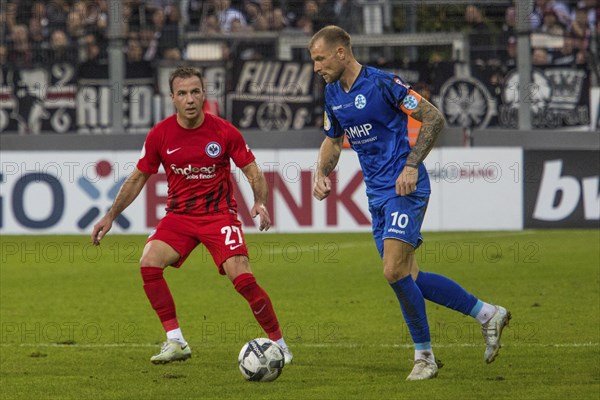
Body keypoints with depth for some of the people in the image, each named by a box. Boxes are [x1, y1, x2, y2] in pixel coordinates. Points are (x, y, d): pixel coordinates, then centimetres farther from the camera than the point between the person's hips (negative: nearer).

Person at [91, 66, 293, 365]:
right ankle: (175, 342, -14)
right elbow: (138, 177, 9)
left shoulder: (224, 131, -8)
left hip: (219, 214, -3)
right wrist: (110, 216, 7)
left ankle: (279, 343, -1)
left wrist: (260, 203, -19)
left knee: (242, 277, -19)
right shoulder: (160, 135, -3)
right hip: (179, 215, 3)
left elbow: (252, 169, 0)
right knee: (149, 263, -22)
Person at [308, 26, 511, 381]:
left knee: (394, 271, -17)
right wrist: (322, 173, 6)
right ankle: (487, 314, 18)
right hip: (377, 194, 8)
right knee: (409, 278, 6)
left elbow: (434, 118, -13)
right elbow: (333, 139, 25)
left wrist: (412, 165, -19)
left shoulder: (381, 83, -15)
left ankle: (424, 354, -2)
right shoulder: (333, 94, 9)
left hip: (404, 189, -8)